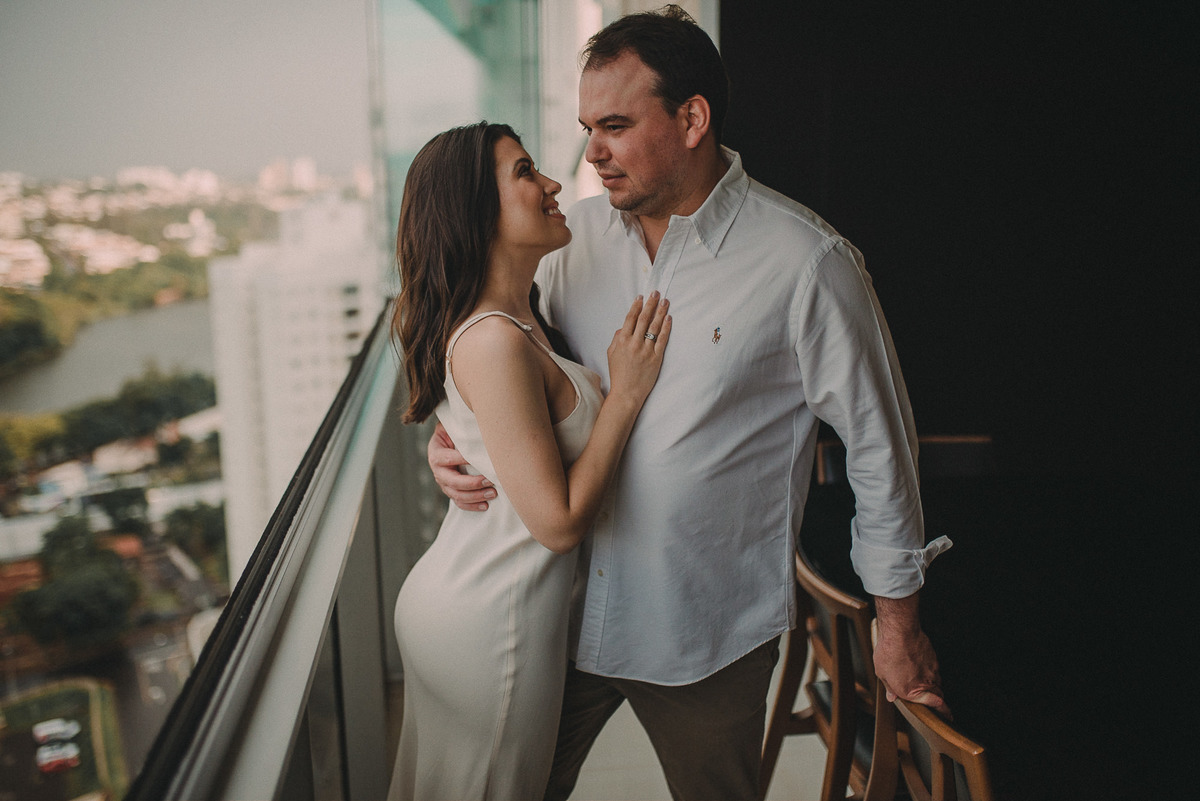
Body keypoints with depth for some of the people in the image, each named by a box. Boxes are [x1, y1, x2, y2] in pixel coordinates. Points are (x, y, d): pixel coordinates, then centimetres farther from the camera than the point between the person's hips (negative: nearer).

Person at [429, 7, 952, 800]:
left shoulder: (804, 261, -17)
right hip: (566, 609, 4)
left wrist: (898, 622, 0)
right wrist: (451, 435, -10)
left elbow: (879, 444, -8)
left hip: (710, 637, -4)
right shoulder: (579, 232, -2)